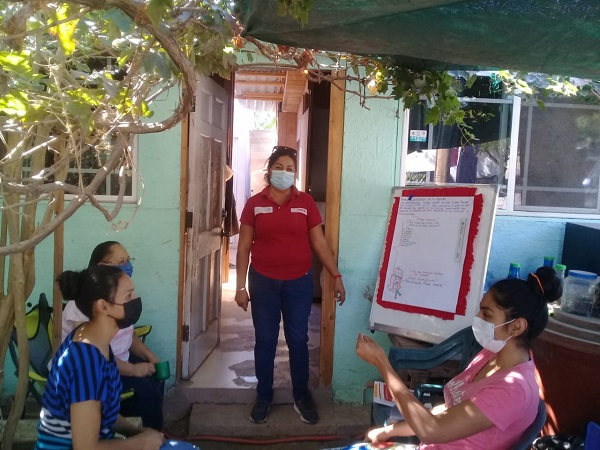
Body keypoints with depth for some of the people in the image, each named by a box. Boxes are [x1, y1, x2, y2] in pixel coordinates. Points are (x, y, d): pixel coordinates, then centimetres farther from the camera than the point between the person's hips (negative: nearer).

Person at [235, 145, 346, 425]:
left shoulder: (306, 202, 0)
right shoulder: (254, 203, -1)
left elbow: (319, 242, 3)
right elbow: (244, 248, 0)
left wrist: (336, 276, 1)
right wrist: (241, 286, -3)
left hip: (299, 283, 0)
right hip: (263, 282, 0)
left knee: (298, 340, 9)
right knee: (265, 341, 10)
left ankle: (301, 397, 27)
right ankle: (263, 397, 27)